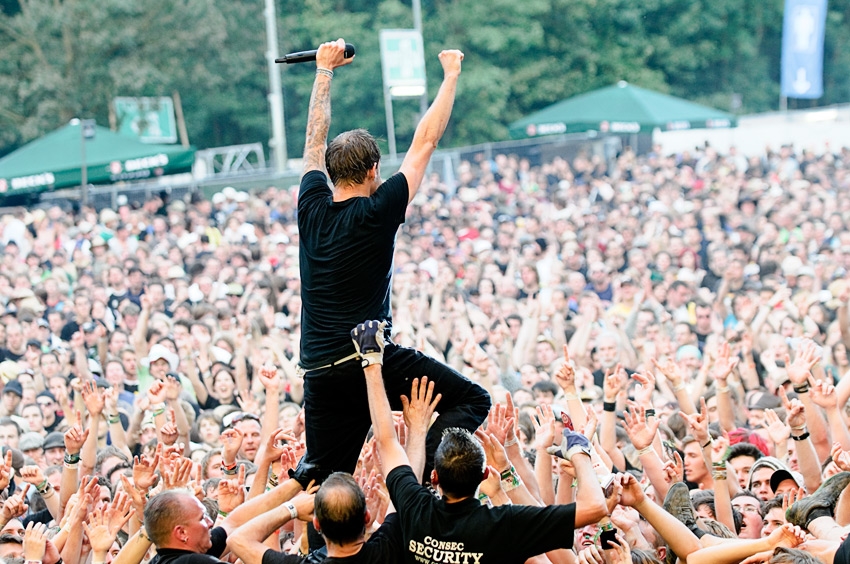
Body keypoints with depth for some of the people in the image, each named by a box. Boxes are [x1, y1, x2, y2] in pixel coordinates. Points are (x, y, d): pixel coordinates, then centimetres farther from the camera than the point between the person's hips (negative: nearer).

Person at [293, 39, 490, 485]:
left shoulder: (311, 208, 8)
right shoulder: (376, 212, -4)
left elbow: (316, 139, 23)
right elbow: (425, 142, 2)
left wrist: (325, 70, 33)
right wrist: (451, 75, 12)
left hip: (320, 375, 6)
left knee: (321, 478, 12)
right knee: (472, 400, 0)